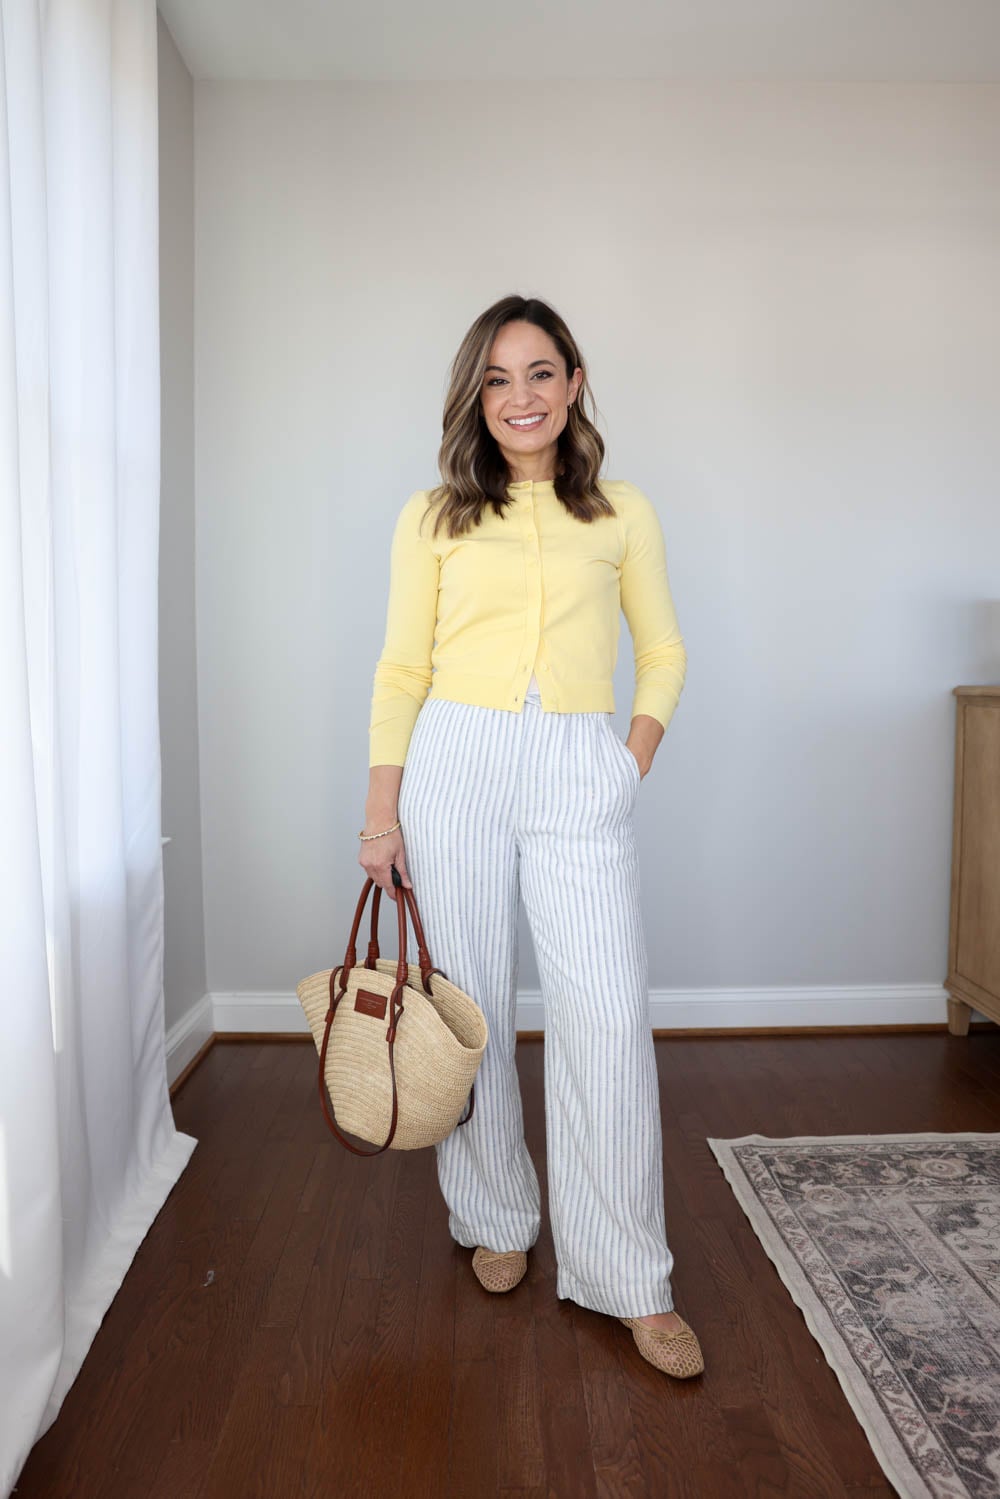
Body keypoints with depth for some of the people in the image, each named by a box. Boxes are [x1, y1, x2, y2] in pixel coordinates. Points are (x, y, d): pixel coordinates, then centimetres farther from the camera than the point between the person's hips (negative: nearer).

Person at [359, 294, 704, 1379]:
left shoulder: (622, 514, 10)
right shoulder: (432, 518, 8)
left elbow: (663, 654, 16)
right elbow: (401, 669, 6)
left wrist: (633, 763, 3)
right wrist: (381, 812, 1)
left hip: (581, 777, 0)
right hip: (455, 765, 0)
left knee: (607, 1016, -6)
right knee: (471, 1005, 7)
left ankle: (627, 1278, 10)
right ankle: (496, 1219, 30)